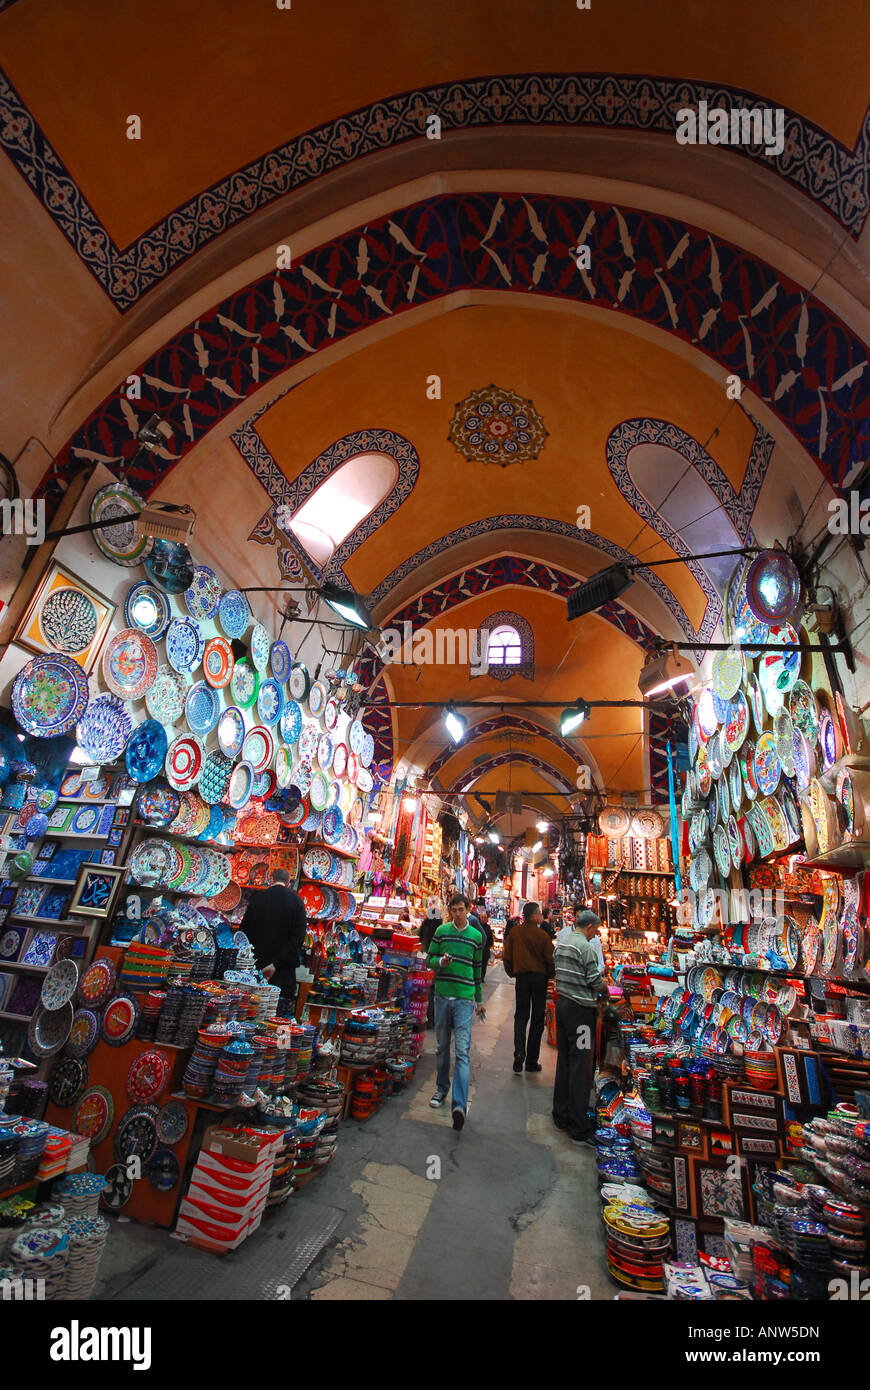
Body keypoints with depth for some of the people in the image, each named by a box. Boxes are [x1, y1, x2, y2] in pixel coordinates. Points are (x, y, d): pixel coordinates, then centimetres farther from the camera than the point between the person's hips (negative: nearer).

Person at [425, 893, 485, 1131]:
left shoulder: (476, 935, 3)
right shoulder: (442, 931, 2)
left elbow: (478, 969, 12)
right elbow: (429, 960, 5)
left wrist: (479, 1000, 17)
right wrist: (441, 962, -18)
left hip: (464, 998, -1)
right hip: (442, 996, 2)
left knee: (462, 1051, -8)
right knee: (442, 1047, 14)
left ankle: (459, 1104, -11)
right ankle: (442, 1088, 33)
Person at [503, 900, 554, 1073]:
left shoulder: (515, 932, -4)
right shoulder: (542, 934, -13)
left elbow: (507, 957, 0)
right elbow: (550, 958, -10)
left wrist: (512, 973, 14)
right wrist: (550, 974, 9)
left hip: (521, 976, 2)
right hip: (539, 977, -2)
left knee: (520, 1016, 12)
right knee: (537, 1019, 8)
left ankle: (519, 1052, -7)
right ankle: (531, 1061, 13)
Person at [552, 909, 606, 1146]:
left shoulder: (560, 944, 10)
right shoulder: (585, 947, -16)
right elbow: (596, 982, -15)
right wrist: (602, 977, 6)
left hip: (562, 1003, 8)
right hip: (580, 1009, -8)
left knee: (563, 1059, 15)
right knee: (581, 1066, -2)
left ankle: (561, 1116, 25)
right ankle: (580, 1129, 3)